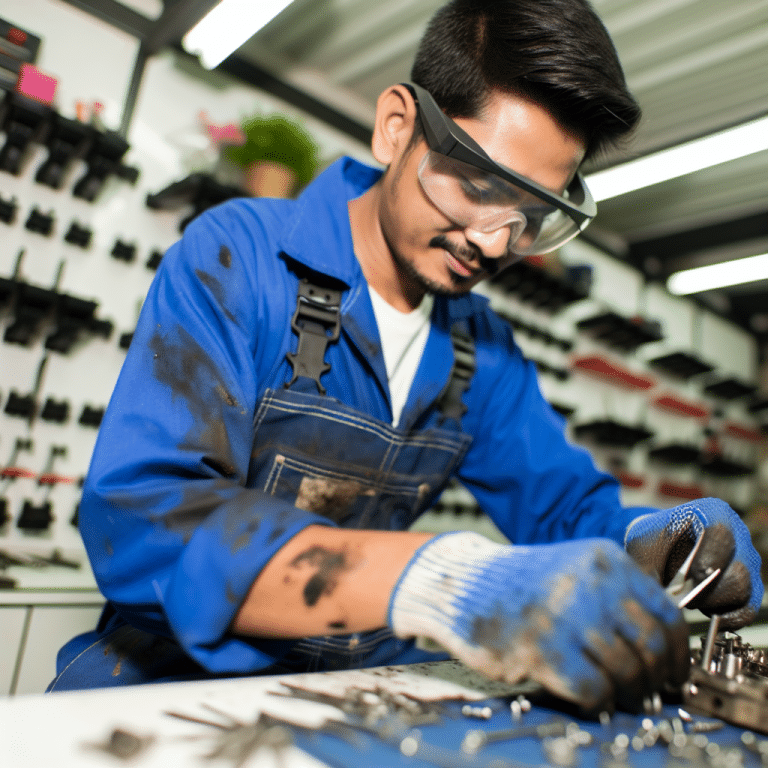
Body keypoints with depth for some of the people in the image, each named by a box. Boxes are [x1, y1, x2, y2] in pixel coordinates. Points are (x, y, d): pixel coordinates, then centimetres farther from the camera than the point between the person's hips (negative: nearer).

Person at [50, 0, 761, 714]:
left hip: (362, 680, 4)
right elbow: (137, 520, -27)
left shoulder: (484, 350, 4)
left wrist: (645, 538, -13)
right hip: (183, 672, -3)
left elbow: (567, 501, 11)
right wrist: (438, 578, -40)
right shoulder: (236, 257, -15)